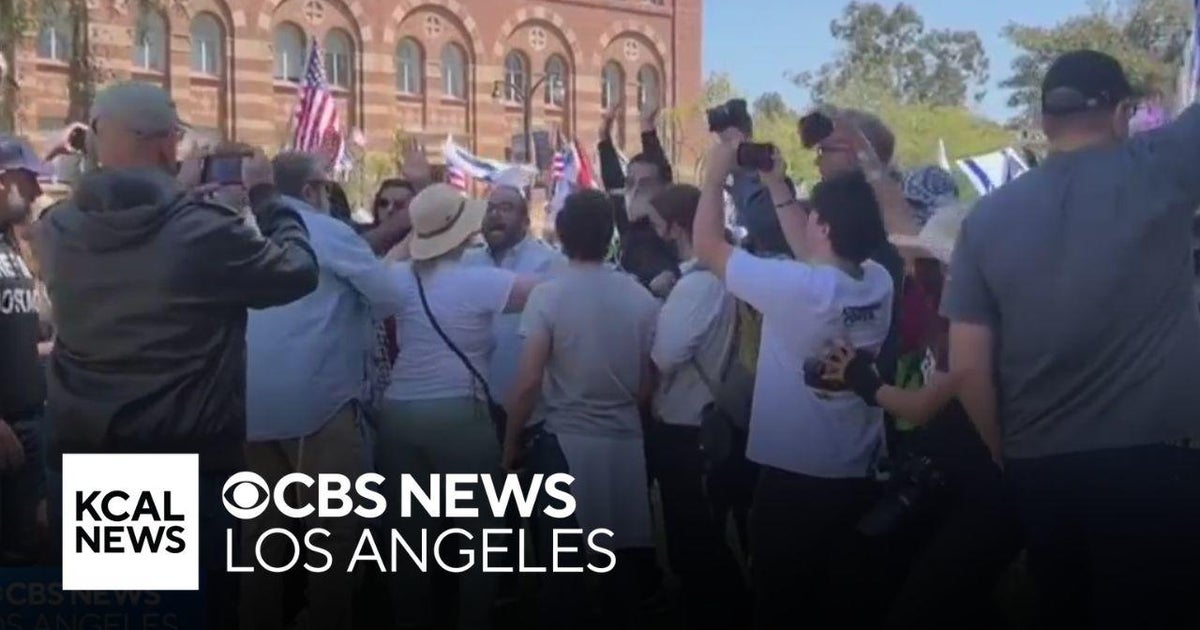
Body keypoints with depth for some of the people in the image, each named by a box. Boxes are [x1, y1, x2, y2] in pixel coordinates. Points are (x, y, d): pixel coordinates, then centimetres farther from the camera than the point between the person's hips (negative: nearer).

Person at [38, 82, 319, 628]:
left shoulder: (56, 230, -5)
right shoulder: (207, 231, -20)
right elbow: (300, 272, -5)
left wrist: (176, 194, 21)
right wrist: (266, 196, 7)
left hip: (81, 463, 5)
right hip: (189, 469, -4)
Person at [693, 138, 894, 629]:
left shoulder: (796, 287, -23)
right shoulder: (878, 282, -5)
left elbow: (707, 246, -11)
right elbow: (815, 255, 14)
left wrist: (717, 171, 0)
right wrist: (776, 185, 15)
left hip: (794, 476, -6)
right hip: (859, 477, 6)